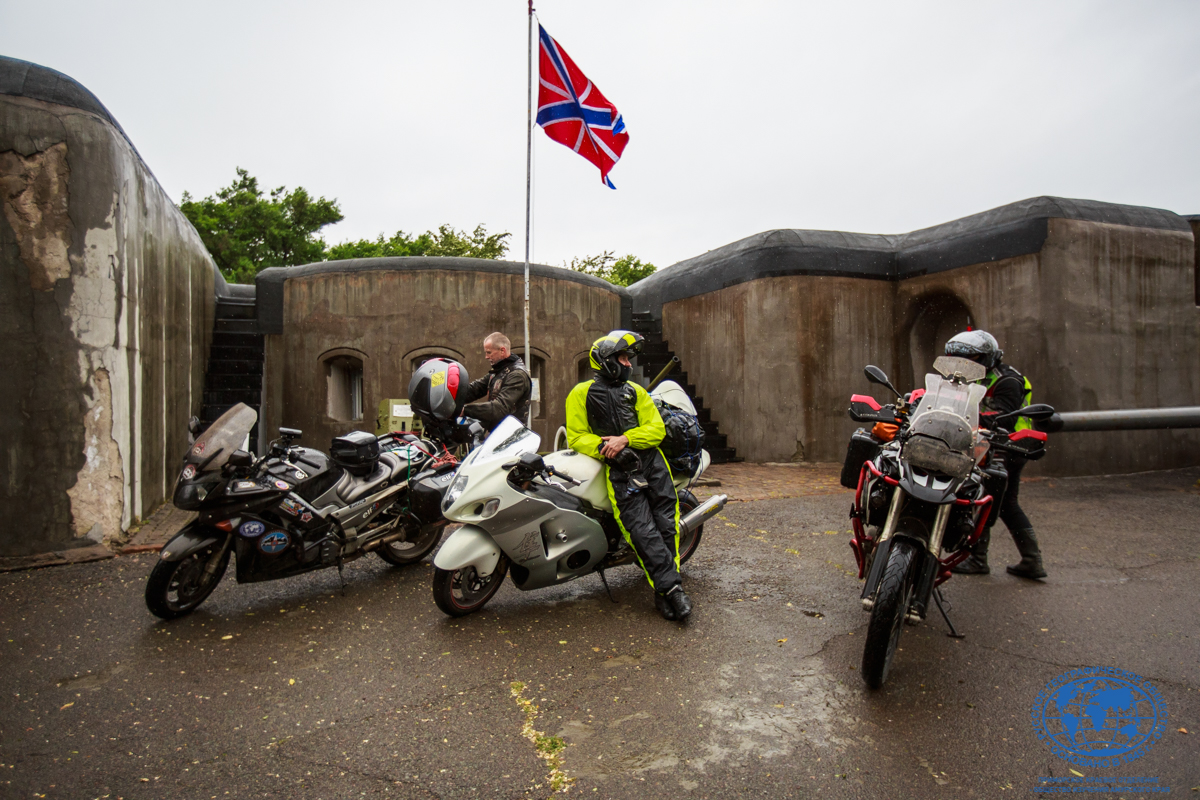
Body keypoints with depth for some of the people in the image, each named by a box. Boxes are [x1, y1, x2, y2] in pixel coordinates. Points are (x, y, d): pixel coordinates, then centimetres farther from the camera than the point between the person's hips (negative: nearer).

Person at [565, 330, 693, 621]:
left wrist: (625, 439, -9)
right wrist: (605, 448, -14)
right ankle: (671, 587, -10)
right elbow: (577, 437, 4)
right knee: (643, 531, -15)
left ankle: (663, 591, 6)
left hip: (651, 460, 4)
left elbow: (657, 428, 9)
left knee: (666, 525, -3)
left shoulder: (636, 391, 21)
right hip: (619, 469, -4)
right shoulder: (581, 394, 11)